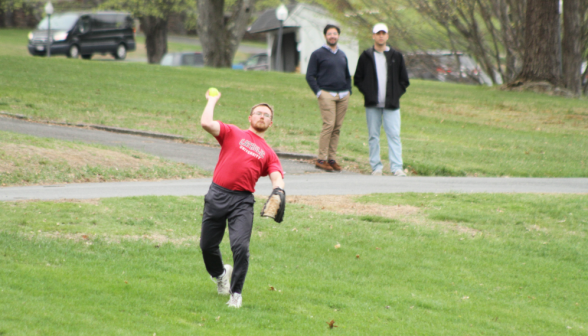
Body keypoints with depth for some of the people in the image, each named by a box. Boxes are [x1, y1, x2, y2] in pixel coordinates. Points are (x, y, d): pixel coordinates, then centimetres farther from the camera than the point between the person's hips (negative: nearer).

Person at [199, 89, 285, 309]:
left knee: (240, 247, -17)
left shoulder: (268, 154, 18)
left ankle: (236, 293, -2)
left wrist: (278, 191, -20)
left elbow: (276, 177, 3)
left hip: (242, 201, 0)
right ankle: (220, 274, 39)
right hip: (217, 195, 0)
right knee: (207, 245, 7)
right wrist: (212, 100, 13)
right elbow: (206, 123, -1)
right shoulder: (232, 133, 14)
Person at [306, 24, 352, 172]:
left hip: (343, 95, 5)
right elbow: (310, 76, 1)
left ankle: (332, 159, 6)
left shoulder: (342, 55, 19)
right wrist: (318, 92, -8)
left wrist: (348, 91, 14)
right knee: (329, 124, -14)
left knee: (337, 127, 2)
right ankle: (321, 159, -12)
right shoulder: (318, 54, 3)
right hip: (327, 94, -5)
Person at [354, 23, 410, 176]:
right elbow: (357, 79, 9)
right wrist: (367, 93, -4)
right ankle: (376, 167, 7)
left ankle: (397, 168, -11)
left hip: (391, 104, -1)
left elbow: (404, 80, 12)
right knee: (374, 136, 3)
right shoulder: (366, 57, 7)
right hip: (372, 105, 1)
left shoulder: (396, 57, 8)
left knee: (394, 135, -8)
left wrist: (396, 95, -1)